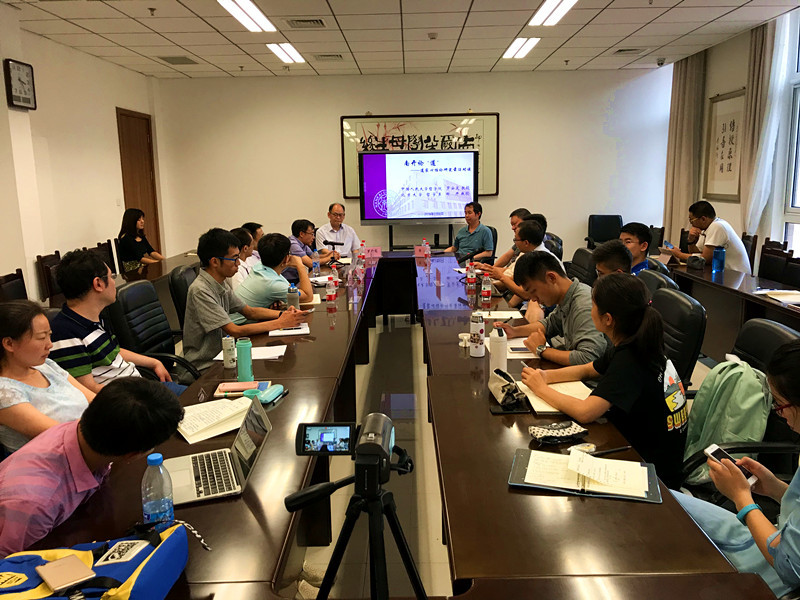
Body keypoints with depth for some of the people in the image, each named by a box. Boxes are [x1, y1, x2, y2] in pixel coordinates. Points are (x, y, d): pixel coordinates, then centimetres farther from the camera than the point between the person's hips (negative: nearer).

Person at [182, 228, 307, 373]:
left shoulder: (221, 284, 5)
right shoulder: (200, 291, -22)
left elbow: (249, 311, 14)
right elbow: (235, 331, -24)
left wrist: (282, 314, -3)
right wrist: (279, 323, -19)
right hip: (205, 367, -8)